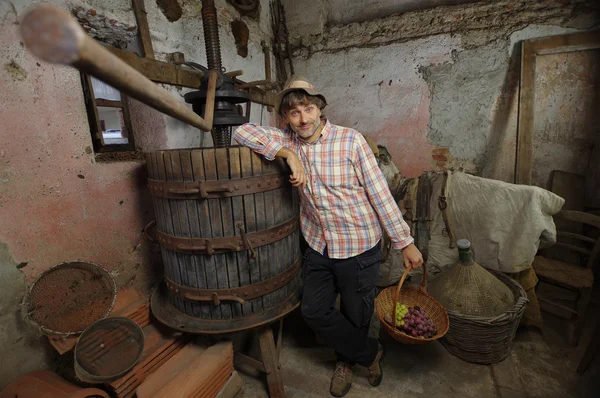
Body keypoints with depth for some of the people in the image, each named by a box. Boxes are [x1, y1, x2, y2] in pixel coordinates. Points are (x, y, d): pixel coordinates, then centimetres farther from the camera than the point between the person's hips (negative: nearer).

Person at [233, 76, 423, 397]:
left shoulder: (350, 140, -15)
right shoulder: (288, 141, -3)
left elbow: (380, 193, -13)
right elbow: (242, 131, -11)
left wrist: (405, 243, -10)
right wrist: (289, 154, -24)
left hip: (358, 248, -4)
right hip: (318, 246, 4)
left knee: (355, 316, 14)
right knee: (314, 311, 12)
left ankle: (346, 360, 47)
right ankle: (370, 352, 36)